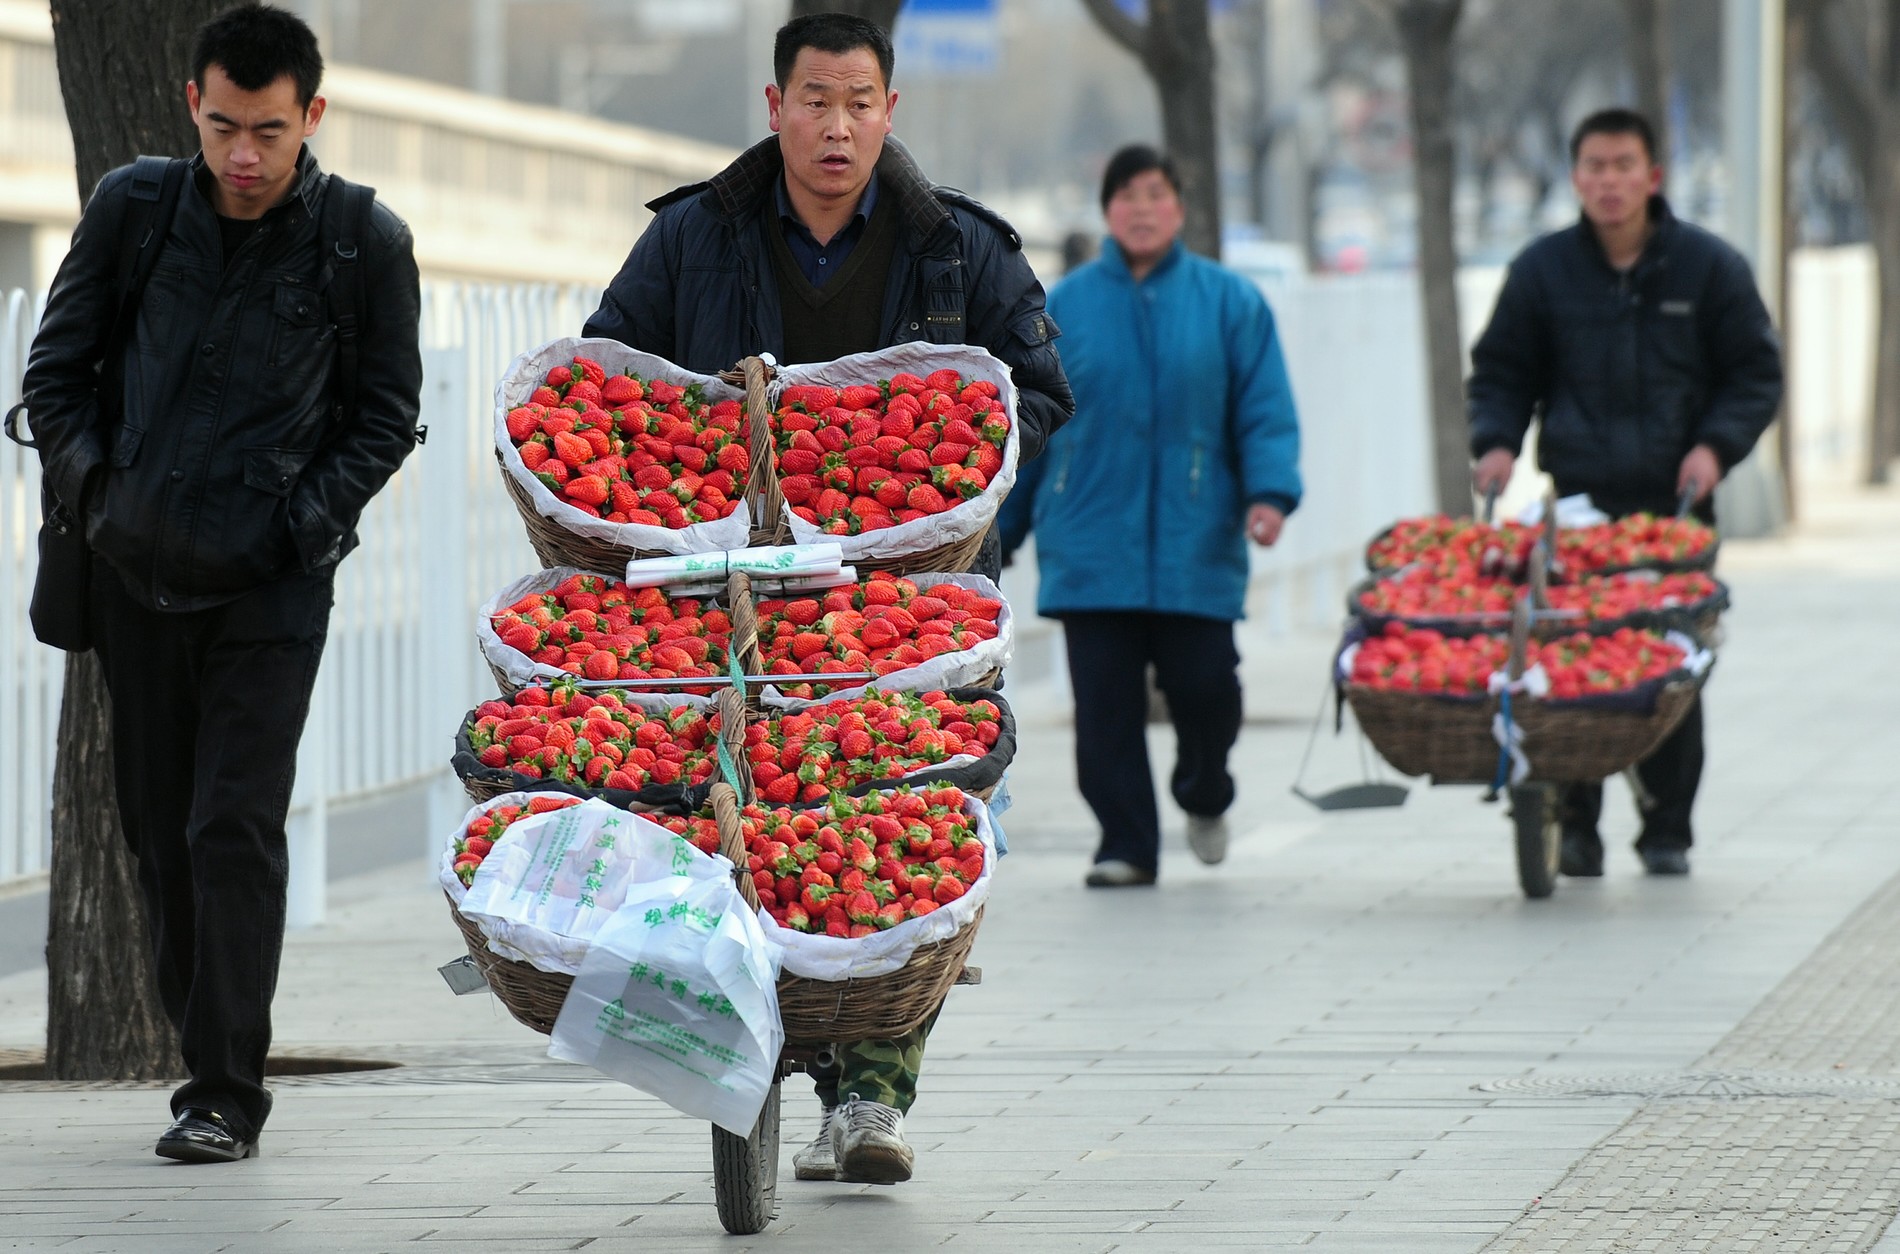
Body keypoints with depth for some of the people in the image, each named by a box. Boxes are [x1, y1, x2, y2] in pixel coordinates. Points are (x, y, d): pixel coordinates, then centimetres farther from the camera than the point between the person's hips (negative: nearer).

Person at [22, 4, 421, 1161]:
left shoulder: (367, 242, -5)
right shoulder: (132, 208, 0)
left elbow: (388, 413, 4)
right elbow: (56, 368, 10)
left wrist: (308, 522, -6)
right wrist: (94, 491, -2)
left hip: (272, 588, -3)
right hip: (140, 576, 3)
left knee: (234, 830, -10)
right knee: (160, 828, 9)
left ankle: (227, 1095, -7)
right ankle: (208, 1053, 22)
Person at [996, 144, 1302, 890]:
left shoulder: (1229, 303, 6)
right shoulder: (1065, 307, 8)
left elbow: (1265, 412, 3)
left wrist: (1270, 493, -13)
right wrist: (994, 534, 11)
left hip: (1195, 548, -1)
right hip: (1091, 545, 1)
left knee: (1203, 687, -1)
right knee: (1105, 707, -3)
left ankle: (1204, 796, 29)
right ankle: (1125, 845, 6)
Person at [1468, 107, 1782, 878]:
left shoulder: (1707, 266, 5)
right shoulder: (1542, 271, 8)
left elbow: (1756, 374, 9)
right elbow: (1500, 373, 16)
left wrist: (1715, 445, -7)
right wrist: (1496, 441, -3)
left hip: (1675, 501, 0)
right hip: (1576, 501, 0)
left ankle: (1667, 833, 8)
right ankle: (1575, 826, 1)